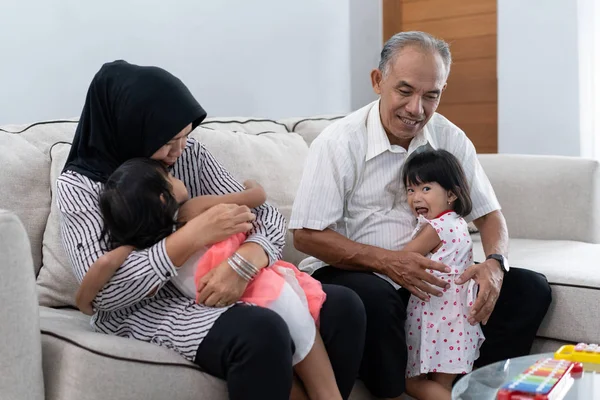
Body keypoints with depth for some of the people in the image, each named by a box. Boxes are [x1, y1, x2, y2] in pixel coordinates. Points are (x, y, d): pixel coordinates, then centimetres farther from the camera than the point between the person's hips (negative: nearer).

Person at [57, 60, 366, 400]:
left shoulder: (191, 155, 4)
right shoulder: (79, 186, -8)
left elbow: (266, 215, 0)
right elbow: (101, 291, -19)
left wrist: (247, 259, -25)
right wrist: (194, 235, -26)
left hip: (217, 291, 6)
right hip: (146, 312, -5)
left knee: (343, 306, -11)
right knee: (262, 332, -33)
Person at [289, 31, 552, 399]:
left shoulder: (450, 138, 0)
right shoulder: (338, 142, -14)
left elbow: (488, 213, 5)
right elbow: (306, 235, -16)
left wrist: (495, 263, -17)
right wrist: (387, 261, -27)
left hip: (427, 275, 5)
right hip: (352, 271, -5)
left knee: (531, 290, -6)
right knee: (376, 298, -39)